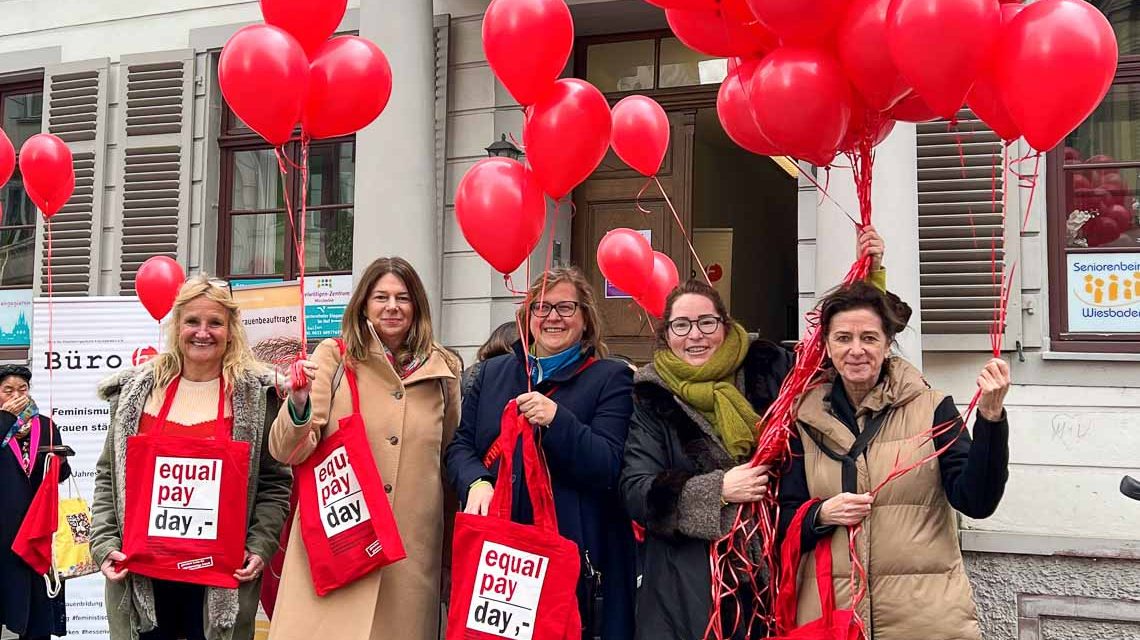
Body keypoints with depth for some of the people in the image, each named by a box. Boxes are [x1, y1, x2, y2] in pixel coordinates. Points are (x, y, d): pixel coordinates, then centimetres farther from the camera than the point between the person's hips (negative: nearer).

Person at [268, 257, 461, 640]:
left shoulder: (442, 370, 7)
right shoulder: (334, 356, 1)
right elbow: (288, 452, -4)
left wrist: (453, 547, 19)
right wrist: (299, 404, -25)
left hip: (412, 546, 2)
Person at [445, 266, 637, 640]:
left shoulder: (611, 379, 2)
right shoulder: (493, 373, 15)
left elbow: (609, 467, -8)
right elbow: (460, 445, 11)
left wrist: (557, 420, -23)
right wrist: (476, 482, -10)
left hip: (573, 555, -3)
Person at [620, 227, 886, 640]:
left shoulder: (767, 369, 5)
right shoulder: (651, 398, 0)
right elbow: (636, 491, -8)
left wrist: (870, 276, 4)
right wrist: (717, 490, -18)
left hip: (770, 571, 2)